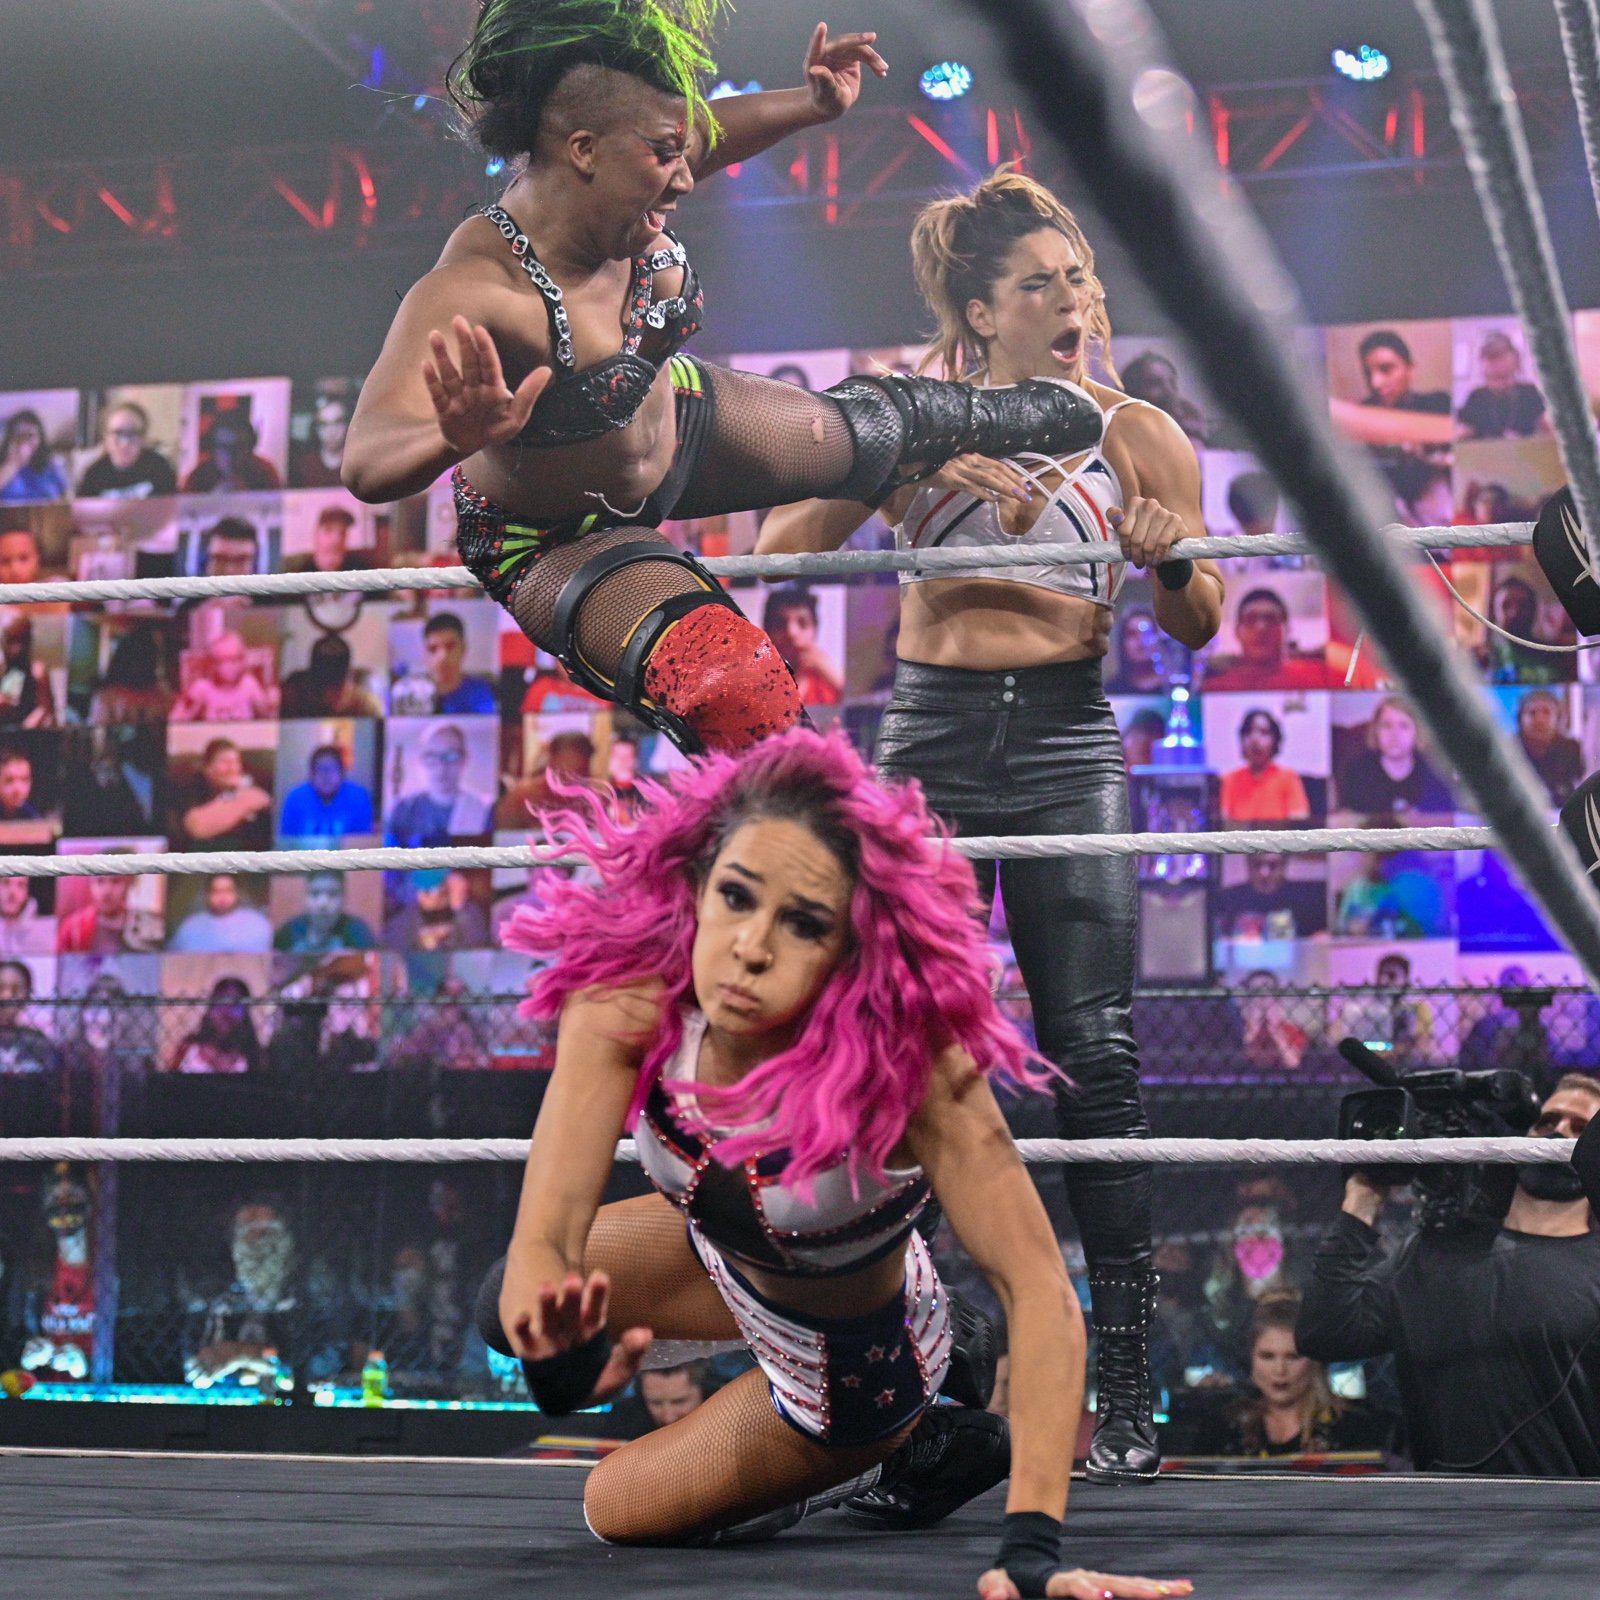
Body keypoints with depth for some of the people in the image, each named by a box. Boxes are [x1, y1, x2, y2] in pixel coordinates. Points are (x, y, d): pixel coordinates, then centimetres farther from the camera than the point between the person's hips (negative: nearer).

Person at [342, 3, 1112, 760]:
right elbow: (367, 462, -57)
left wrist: (813, 106, -3)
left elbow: (696, 131, 6)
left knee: (875, 430, 28)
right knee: (733, 699, -30)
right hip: (562, 541, -7)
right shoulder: (475, 292, -43)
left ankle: (1031, 411, 62)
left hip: (677, 421, 8)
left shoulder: (618, 211, -21)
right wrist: (461, 436, -77)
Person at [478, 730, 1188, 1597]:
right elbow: (542, 1238, -39)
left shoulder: (906, 1058, -43)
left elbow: (1038, 1289, -48)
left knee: (619, 1508, 9)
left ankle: (906, 1457, 21)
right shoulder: (629, 1004, -34)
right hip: (724, 1255, 4)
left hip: (853, 1358, -4)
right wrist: (546, 1312, -64)